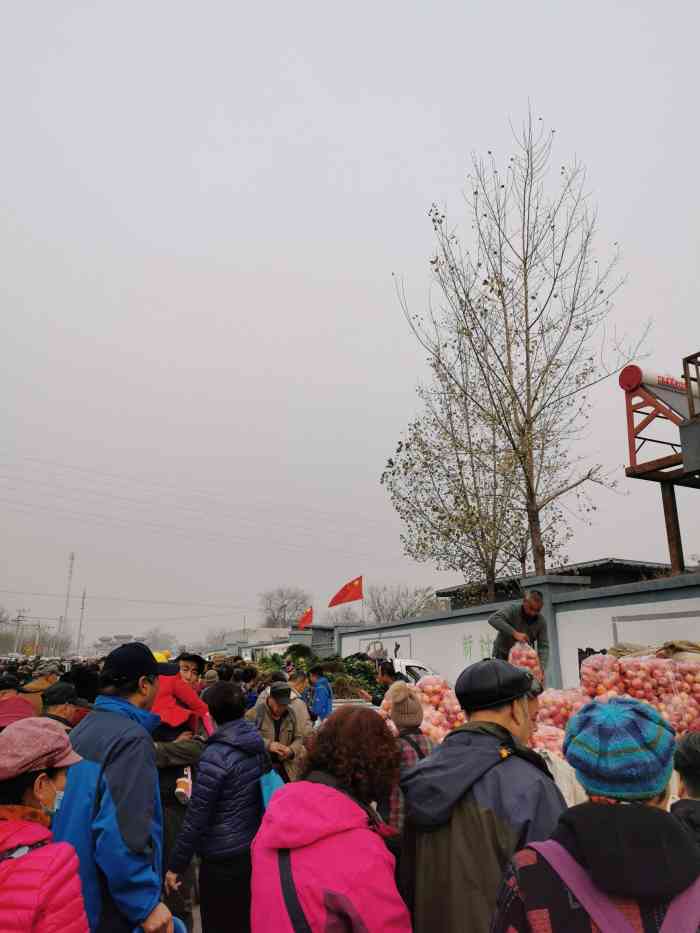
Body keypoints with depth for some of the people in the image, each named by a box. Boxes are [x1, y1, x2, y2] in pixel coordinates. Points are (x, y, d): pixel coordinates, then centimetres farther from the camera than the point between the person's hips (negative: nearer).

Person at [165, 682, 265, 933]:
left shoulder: (216, 754, -21)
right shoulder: (256, 744, -1)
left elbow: (196, 817, -19)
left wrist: (176, 865, -9)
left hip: (223, 859, -6)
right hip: (254, 851, 7)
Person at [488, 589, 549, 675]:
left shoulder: (541, 621, -9)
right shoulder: (513, 609, -19)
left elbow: (543, 646, -11)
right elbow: (493, 619, -35)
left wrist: (541, 669, -27)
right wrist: (514, 633, -42)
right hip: (503, 656, -3)